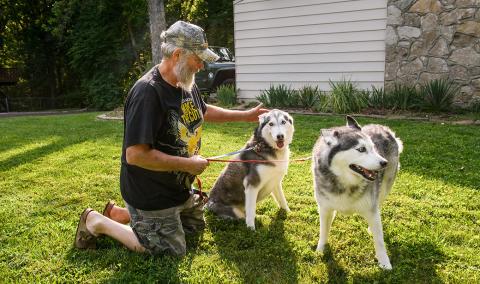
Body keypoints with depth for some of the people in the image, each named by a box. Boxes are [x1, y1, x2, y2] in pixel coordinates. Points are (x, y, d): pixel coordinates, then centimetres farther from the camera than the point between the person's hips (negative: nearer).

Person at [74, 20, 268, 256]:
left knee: (196, 225, 27)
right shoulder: (148, 93, -30)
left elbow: (203, 111, 19)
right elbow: (135, 154, -33)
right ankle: (97, 222, 14)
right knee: (172, 250, 6)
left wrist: (246, 115, 16)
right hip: (152, 194, -9)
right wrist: (187, 164, -26)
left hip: (179, 187, 9)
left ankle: (120, 213, 28)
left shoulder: (187, 84, -1)